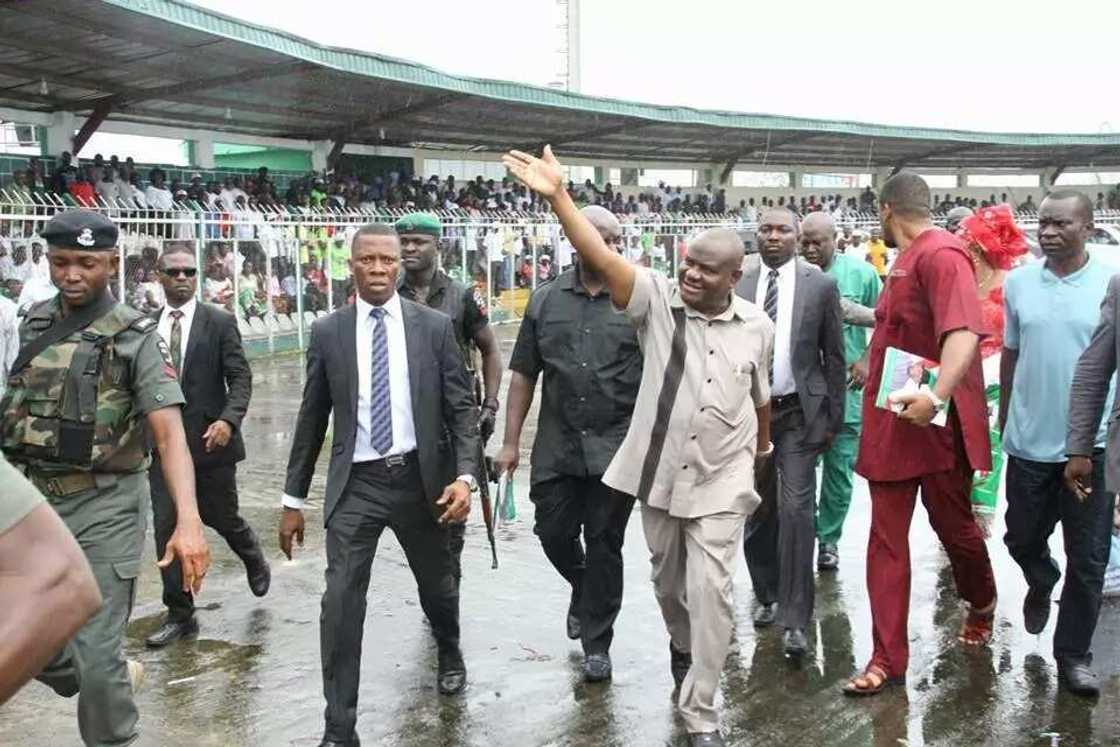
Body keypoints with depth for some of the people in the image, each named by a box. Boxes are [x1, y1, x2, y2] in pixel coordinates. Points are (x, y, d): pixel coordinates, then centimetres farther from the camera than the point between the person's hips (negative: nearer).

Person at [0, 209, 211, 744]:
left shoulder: (135, 338, -11)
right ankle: (115, 681, 39)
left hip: (103, 505, -5)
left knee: (96, 655, -3)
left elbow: (169, 431, -21)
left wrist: (188, 521, -34)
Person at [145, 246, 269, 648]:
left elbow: (241, 377, -8)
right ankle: (180, 614, 13)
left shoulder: (220, 322, -4)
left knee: (221, 517, 9)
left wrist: (228, 419, -22)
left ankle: (254, 560, 42)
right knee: (166, 526, 1)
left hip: (210, 439, -3)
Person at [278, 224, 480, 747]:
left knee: (436, 582, 19)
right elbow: (312, 419, 5)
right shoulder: (327, 332, 0)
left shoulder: (434, 326, -2)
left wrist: (465, 476, -16)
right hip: (356, 484, 0)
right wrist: (293, 498, 6)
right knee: (340, 601, -7)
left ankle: (449, 651, 52)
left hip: (420, 478, 1)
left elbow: (461, 409, -2)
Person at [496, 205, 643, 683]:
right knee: (554, 533, 9)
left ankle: (597, 643, 20)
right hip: (557, 446, 2)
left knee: (604, 545, 5)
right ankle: (585, 591, 41)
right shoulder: (546, 302, 5)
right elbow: (523, 375, 7)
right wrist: (511, 441, 4)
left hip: (616, 447, -2)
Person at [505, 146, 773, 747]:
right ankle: (682, 646, 52)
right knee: (668, 583, 20)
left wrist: (762, 455, 24)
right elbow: (602, 258, -24)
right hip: (660, 474, 1)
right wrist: (557, 195, -35)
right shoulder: (657, 300, -9)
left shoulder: (757, 327, -3)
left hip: (722, 482, -1)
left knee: (710, 592, -5)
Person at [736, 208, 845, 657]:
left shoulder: (821, 285, -1)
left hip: (798, 413, -2)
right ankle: (767, 596, 32)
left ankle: (794, 619, -2)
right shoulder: (737, 286, 3)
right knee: (757, 513, 12)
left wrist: (833, 418, 1)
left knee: (796, 511, -9)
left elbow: (834, 356, 2)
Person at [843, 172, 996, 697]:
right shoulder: (905, 260, 12)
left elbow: (963, 333, -30)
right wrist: (871, 368, 39)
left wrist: (937, 397, -43)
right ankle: (888, 658, 12)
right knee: (886, 541, 5)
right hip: (893, 421, 8)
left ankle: (982, 605, 44)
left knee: (952, 523, 14)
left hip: (936, 422, -8)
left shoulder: (941, 254, -17)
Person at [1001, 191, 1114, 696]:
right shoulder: (1018, 283, 2)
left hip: (1091, 445, -2)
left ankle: (1073, 653, 20)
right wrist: (1005, 418, 14)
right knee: (1022, 538, 16)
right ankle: (1041, 583, 49)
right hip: (1030, 441, 2)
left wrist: (1089, 443, -6)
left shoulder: (1111, 284, -5)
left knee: (1088, 557, 4)